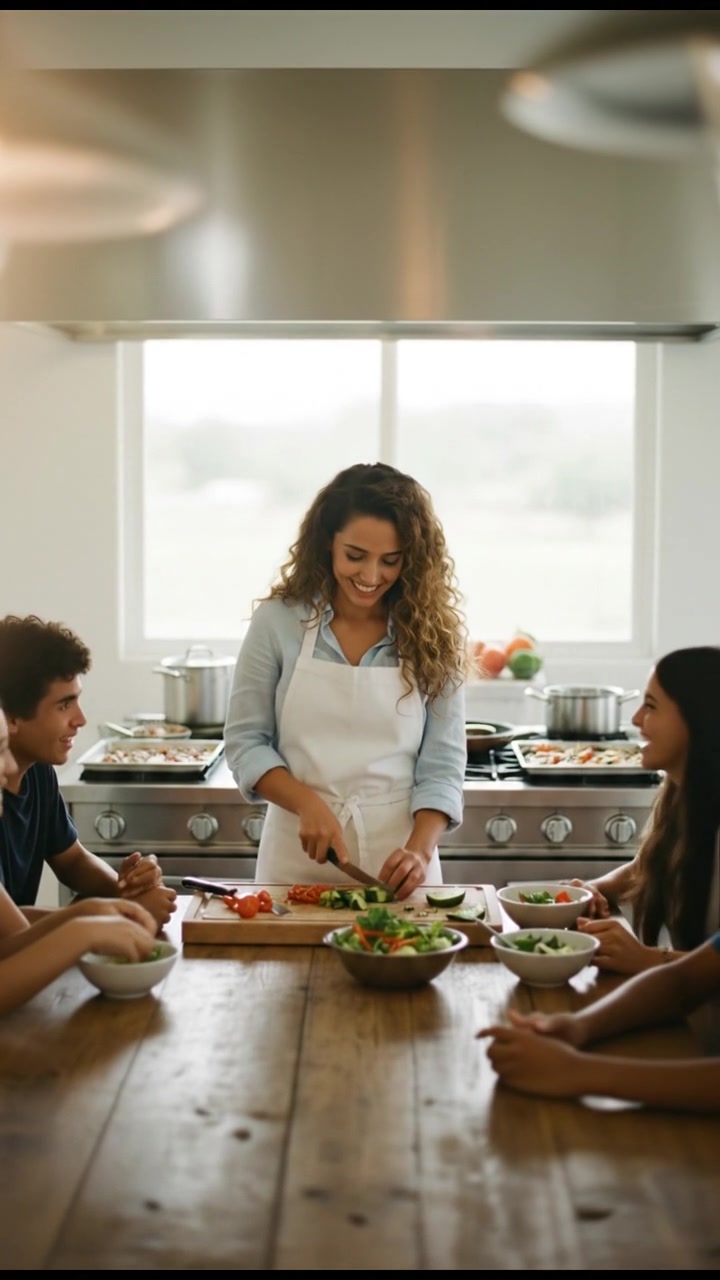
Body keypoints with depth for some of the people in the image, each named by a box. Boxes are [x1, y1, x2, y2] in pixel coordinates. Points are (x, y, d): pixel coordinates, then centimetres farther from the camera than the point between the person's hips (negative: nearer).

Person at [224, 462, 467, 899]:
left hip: (397, 861, 0)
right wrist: (308, 803, -16)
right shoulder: (279, 621, -4)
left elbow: (441, 763, -4)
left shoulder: (432, 634, -3)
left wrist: (420, 850, -19)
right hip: (298, 858, 0)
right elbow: (245, 741, -1)